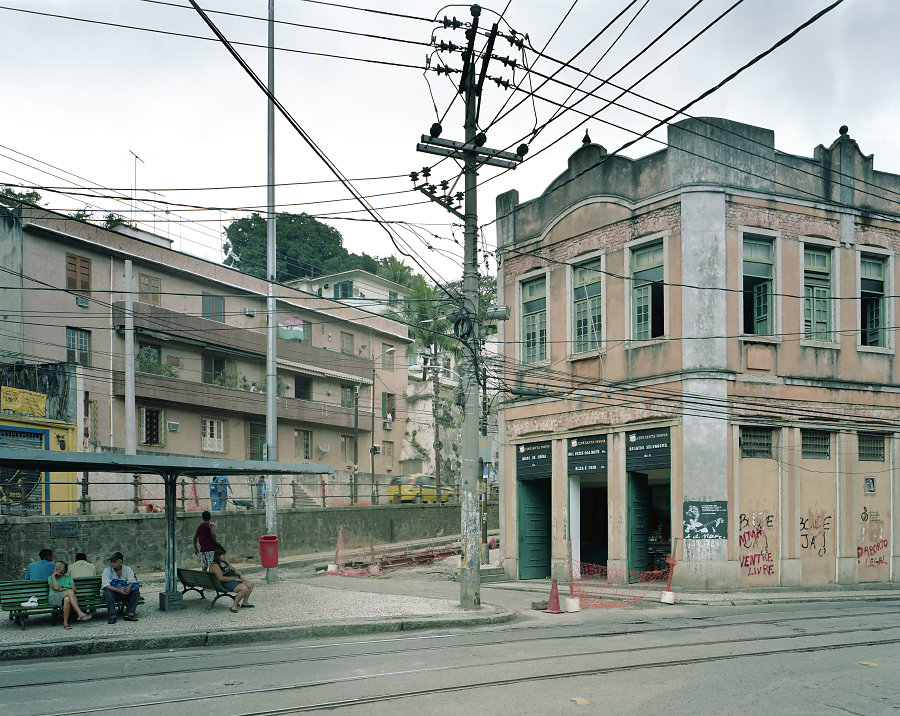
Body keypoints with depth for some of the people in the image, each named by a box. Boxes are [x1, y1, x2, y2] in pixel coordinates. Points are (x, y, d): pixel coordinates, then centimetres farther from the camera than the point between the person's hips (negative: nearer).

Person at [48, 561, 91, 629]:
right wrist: (53, 576, 0)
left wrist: (62, 589, -6)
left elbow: (74, 590, 6)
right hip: (54, 597, -2)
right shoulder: (50, 578, 14)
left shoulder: (68, 578, 19)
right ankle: (80, 613, -44)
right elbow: (56, 588, -6)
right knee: (69, 592, -34)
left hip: (68, 596, 2)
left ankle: (65, 622, -39)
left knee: (67, 599, -39)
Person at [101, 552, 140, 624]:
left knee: (136, 593, -23)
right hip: (113, 594, -2)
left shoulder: (127, 569, 2)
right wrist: (118, 590, -35)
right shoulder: (107, 570, -6)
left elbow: (131, 581, -11)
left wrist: (129, 587, -36)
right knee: (108, 593, -34)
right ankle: (112, 616, -33)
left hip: (125, 594, 2)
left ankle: (129, 615, -26)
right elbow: (106, 585, -20)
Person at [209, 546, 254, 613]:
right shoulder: (215, 566, -14)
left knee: (250, 584, -1)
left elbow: (233, 569, 25)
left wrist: (240, 575, 6)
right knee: (244, 588, -28)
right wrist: (234, 578, -20)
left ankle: (245, 603, 9)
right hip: (226, 583, -10)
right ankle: (234, 606, -19)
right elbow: (221, 578, -24)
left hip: (235, 579, 10)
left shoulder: (224, 562, 16)